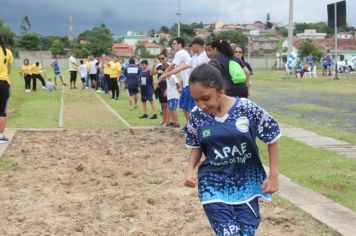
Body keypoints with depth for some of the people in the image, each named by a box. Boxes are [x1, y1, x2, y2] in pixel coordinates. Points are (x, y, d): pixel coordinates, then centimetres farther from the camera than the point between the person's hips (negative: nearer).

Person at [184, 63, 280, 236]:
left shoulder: (247, 109, -15)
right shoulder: (197, 115, -8)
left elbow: (272, 138, -3)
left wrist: (273, 176, -2)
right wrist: (190, 168, -10)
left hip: (247, 183, 0)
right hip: (214, 185, 0)